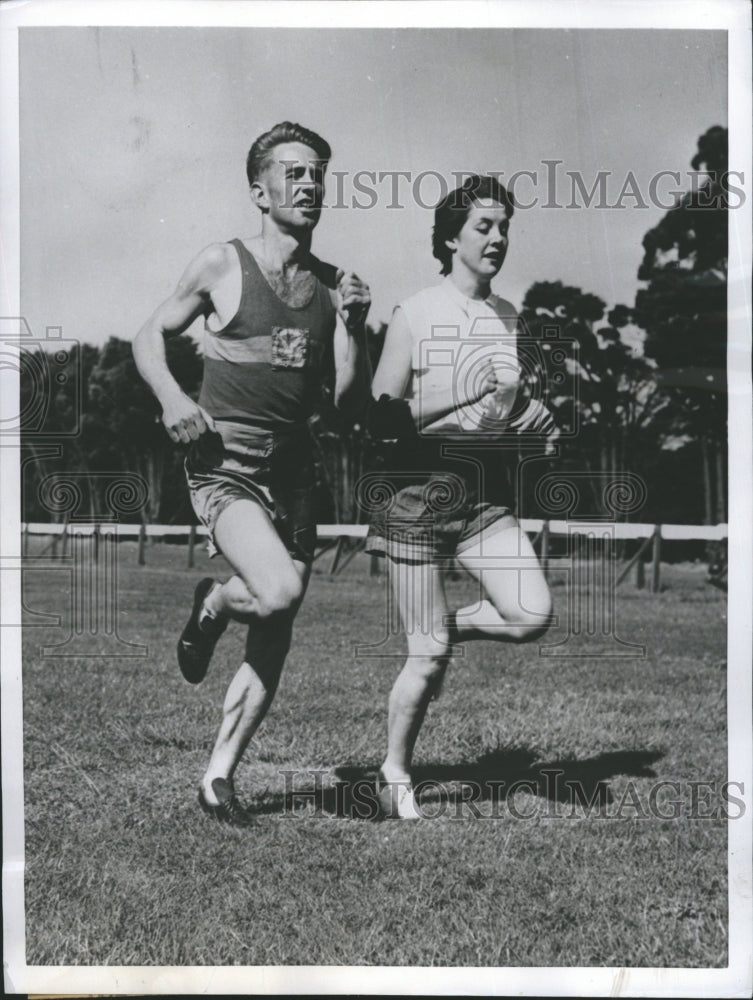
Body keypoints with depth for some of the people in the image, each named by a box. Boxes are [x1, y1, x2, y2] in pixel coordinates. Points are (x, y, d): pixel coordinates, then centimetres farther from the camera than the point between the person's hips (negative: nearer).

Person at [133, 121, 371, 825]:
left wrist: (351, 326, -7)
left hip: (293, 469, 5)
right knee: (281, 592, -27)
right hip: (223, 464, -4)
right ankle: (211, 605, 8)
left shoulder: (334, 286, 9)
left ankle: (217, 779, 19)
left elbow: (352, 402, 8)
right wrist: (172, 399, -10)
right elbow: (149, 336, 8)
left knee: (273, 645, 5)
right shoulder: (222, 265, -1)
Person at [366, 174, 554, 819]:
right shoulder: (415, 316, -5)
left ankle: (453, 626, 17)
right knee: (428, 655, -1)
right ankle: (394, 776, 21)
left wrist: (532, 417, 4)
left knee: (533, 616, -15)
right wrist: (455, 395, -20)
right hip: (420, 488, -5)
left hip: (488, 492, 5)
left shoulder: (512, 318, 12)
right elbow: (381, 419, -9)